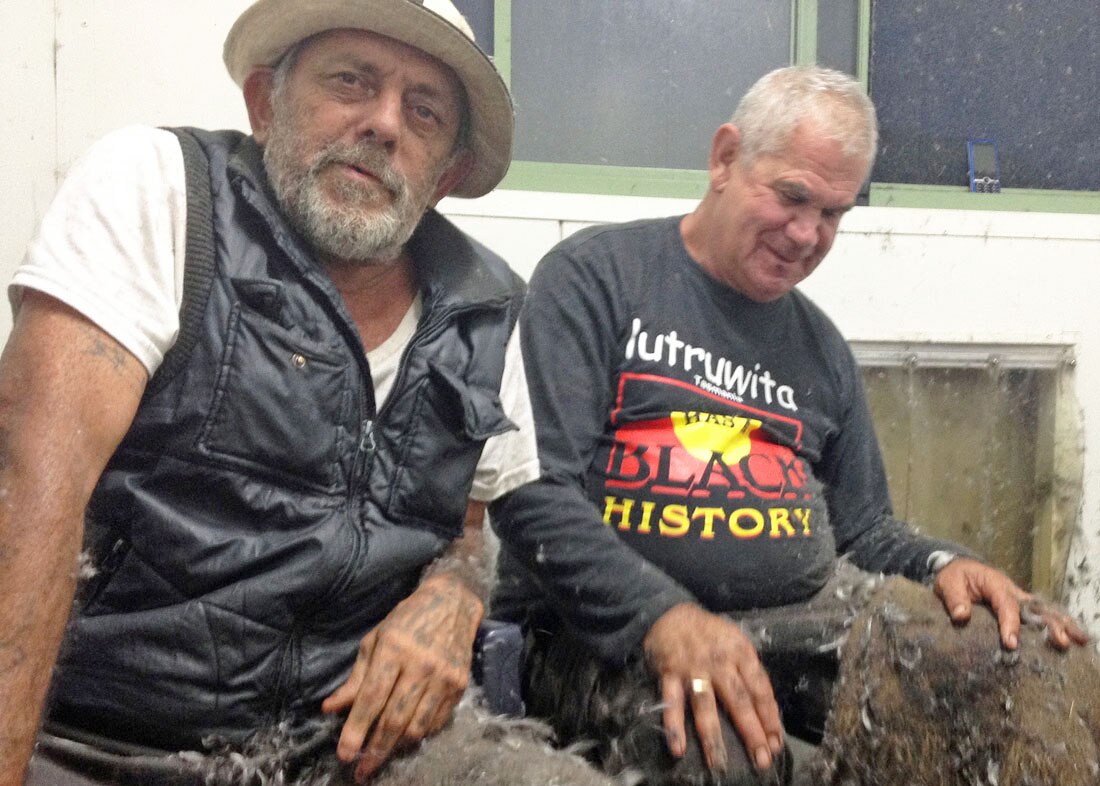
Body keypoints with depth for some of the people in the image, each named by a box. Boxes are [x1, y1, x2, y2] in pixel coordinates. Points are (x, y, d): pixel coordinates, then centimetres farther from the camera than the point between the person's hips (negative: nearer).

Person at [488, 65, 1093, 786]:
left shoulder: (821, 345, 17)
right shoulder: (595, 275, -2)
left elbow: (862, 528, 21)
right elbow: (532, 488, -13)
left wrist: (939, 563, -2)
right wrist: (661, 617, -25)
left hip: (811, 615, 6)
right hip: (609, 629, -5)